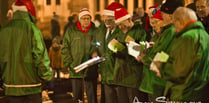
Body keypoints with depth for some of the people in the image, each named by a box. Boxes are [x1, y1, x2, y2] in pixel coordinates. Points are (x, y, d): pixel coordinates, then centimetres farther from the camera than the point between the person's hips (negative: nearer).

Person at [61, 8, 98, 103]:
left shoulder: (95, 31, 3)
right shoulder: (71, 31, 5)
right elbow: (65, 49, 4)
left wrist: (96, 53, -14)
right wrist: (69, 63, -6)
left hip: (91, 70, -1)